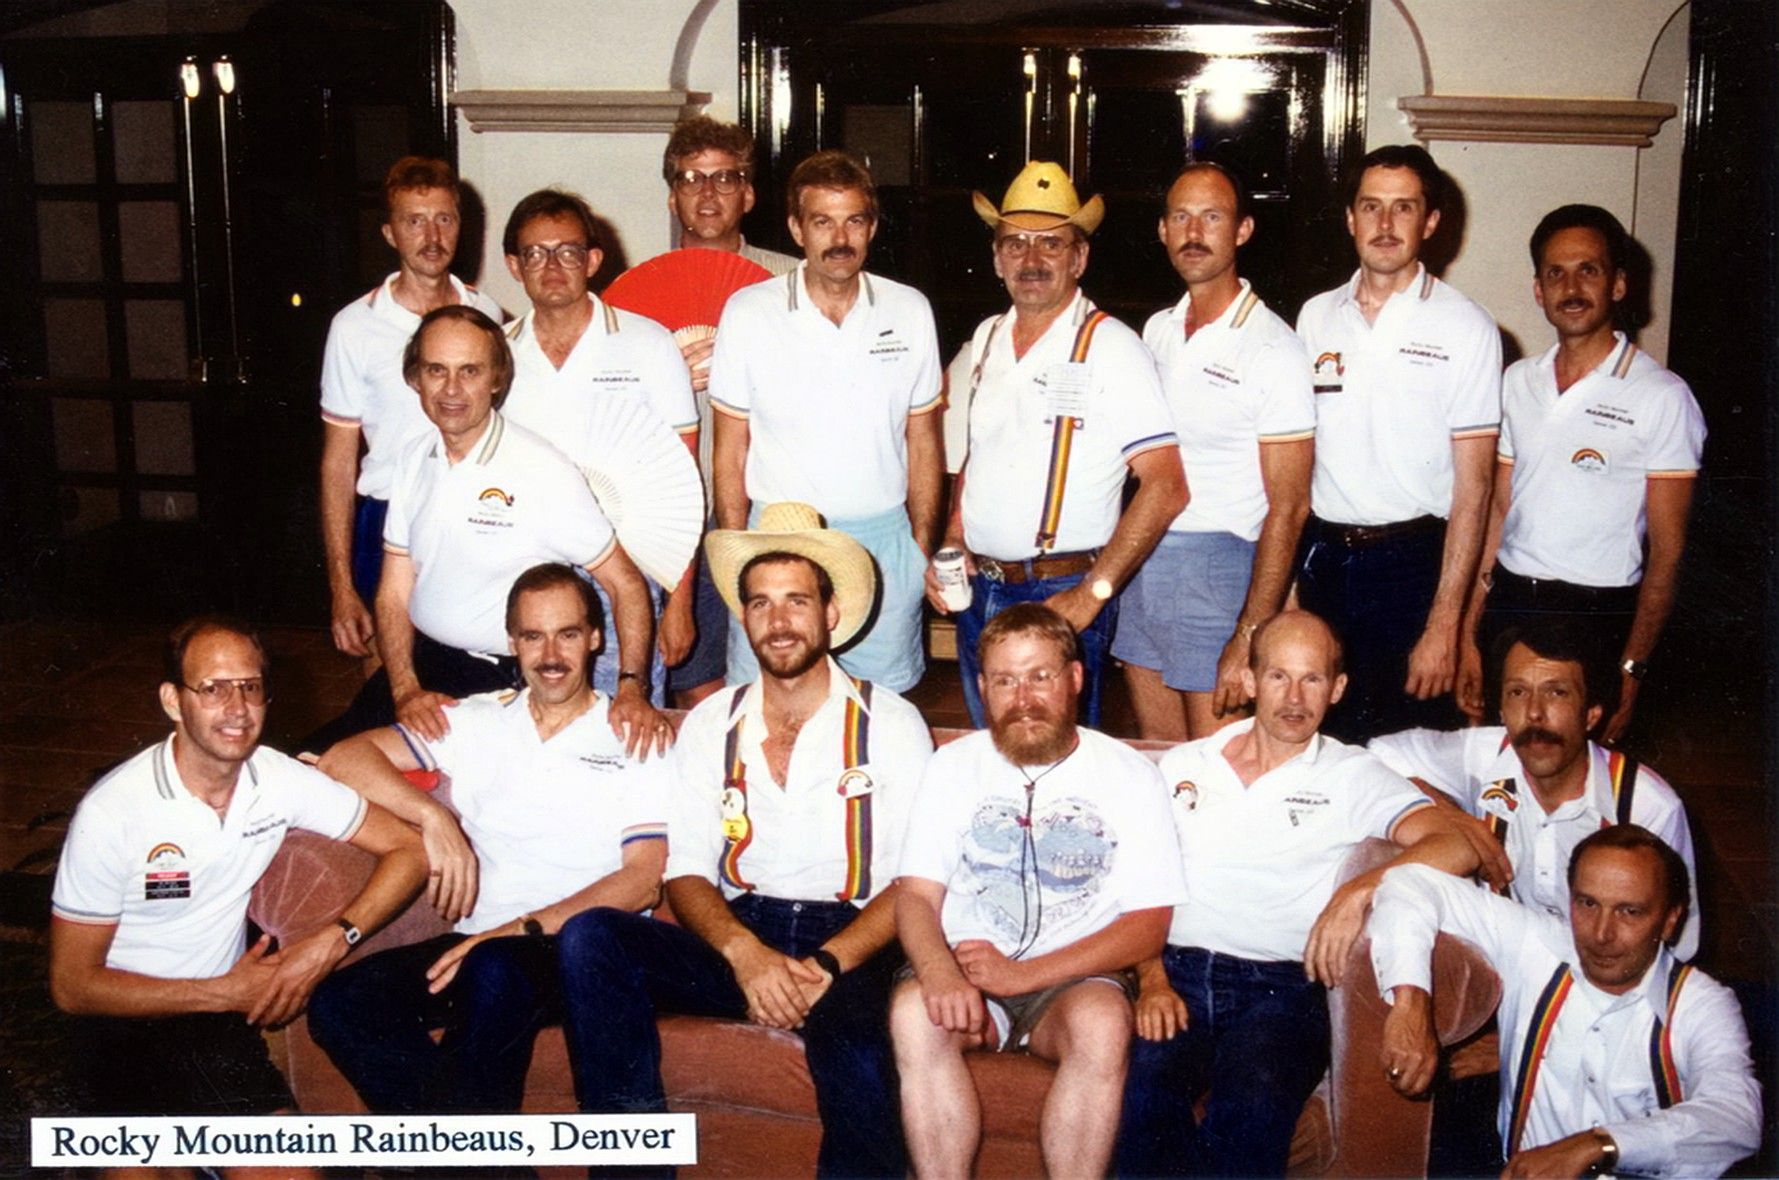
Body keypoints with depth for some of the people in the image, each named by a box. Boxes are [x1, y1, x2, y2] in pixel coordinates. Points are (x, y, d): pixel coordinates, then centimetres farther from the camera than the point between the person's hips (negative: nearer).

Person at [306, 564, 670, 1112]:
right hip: (481, 942, 4)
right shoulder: (478, 723, 17)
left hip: (571, 950, -4)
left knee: (495, 970, -38)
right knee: (337, 1004, -22)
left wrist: (525, 929, -16)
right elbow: (343, 757, 9)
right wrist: (433, 815, -9)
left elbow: (644, 879, -4)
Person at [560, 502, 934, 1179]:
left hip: (848, 951, -3)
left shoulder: (890, 724, 5)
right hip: (735, 939, 4)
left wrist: (826, 964, -18)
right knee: (591, 938, -23)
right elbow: (686, 873, 6)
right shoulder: (711, 725, 13)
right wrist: (745, 952, -14)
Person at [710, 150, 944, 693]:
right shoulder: (748, 313, -2)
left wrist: (922, 546, 6)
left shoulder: (910, 312, 4)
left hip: (885, 541, 2)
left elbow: (923, 441, 10)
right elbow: (729, 450, 2)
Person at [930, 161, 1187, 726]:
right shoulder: (987, 339, 10)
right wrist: (952, 542, 5)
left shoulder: (1111, 348, -10)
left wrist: (1093, 593, -19)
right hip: (979, 589, 6)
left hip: (1061, 595, -6)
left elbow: (1166, 486, -16)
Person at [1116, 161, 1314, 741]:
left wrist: (1250, 638, -18)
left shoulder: (1272, 348, -10)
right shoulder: (1156, 331, 11)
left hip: (1218, 567, -6)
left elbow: (1288, 508, -13)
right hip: (1142, 558, 6)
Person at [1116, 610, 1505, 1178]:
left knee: (1253, 1103, -34)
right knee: (1143, 1088, -31)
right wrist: (1152, 980, -2)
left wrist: (1359, 889, -19)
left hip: (1281, 986, -1)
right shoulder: (1182, 767, 20)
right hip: (1179, 973, 2)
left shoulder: (1353, 777, 12)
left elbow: (1460, 845, -3)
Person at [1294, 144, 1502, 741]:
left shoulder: (1466, 328, -4)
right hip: (1322, 556, 4)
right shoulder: (1316, 317, 9)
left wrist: (1444, 623, -13)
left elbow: (1472, 487, -7)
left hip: (1412, 562, -3)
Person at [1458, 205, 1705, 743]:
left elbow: (1666, 552, -7)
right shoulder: (1517, 383, 9)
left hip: (1600, 617, -4)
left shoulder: (1662, 396, -7)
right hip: (1508, 607, 4)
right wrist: (1468, 636, 4)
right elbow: (1496, 512, 9)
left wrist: (1632, 669, -12)